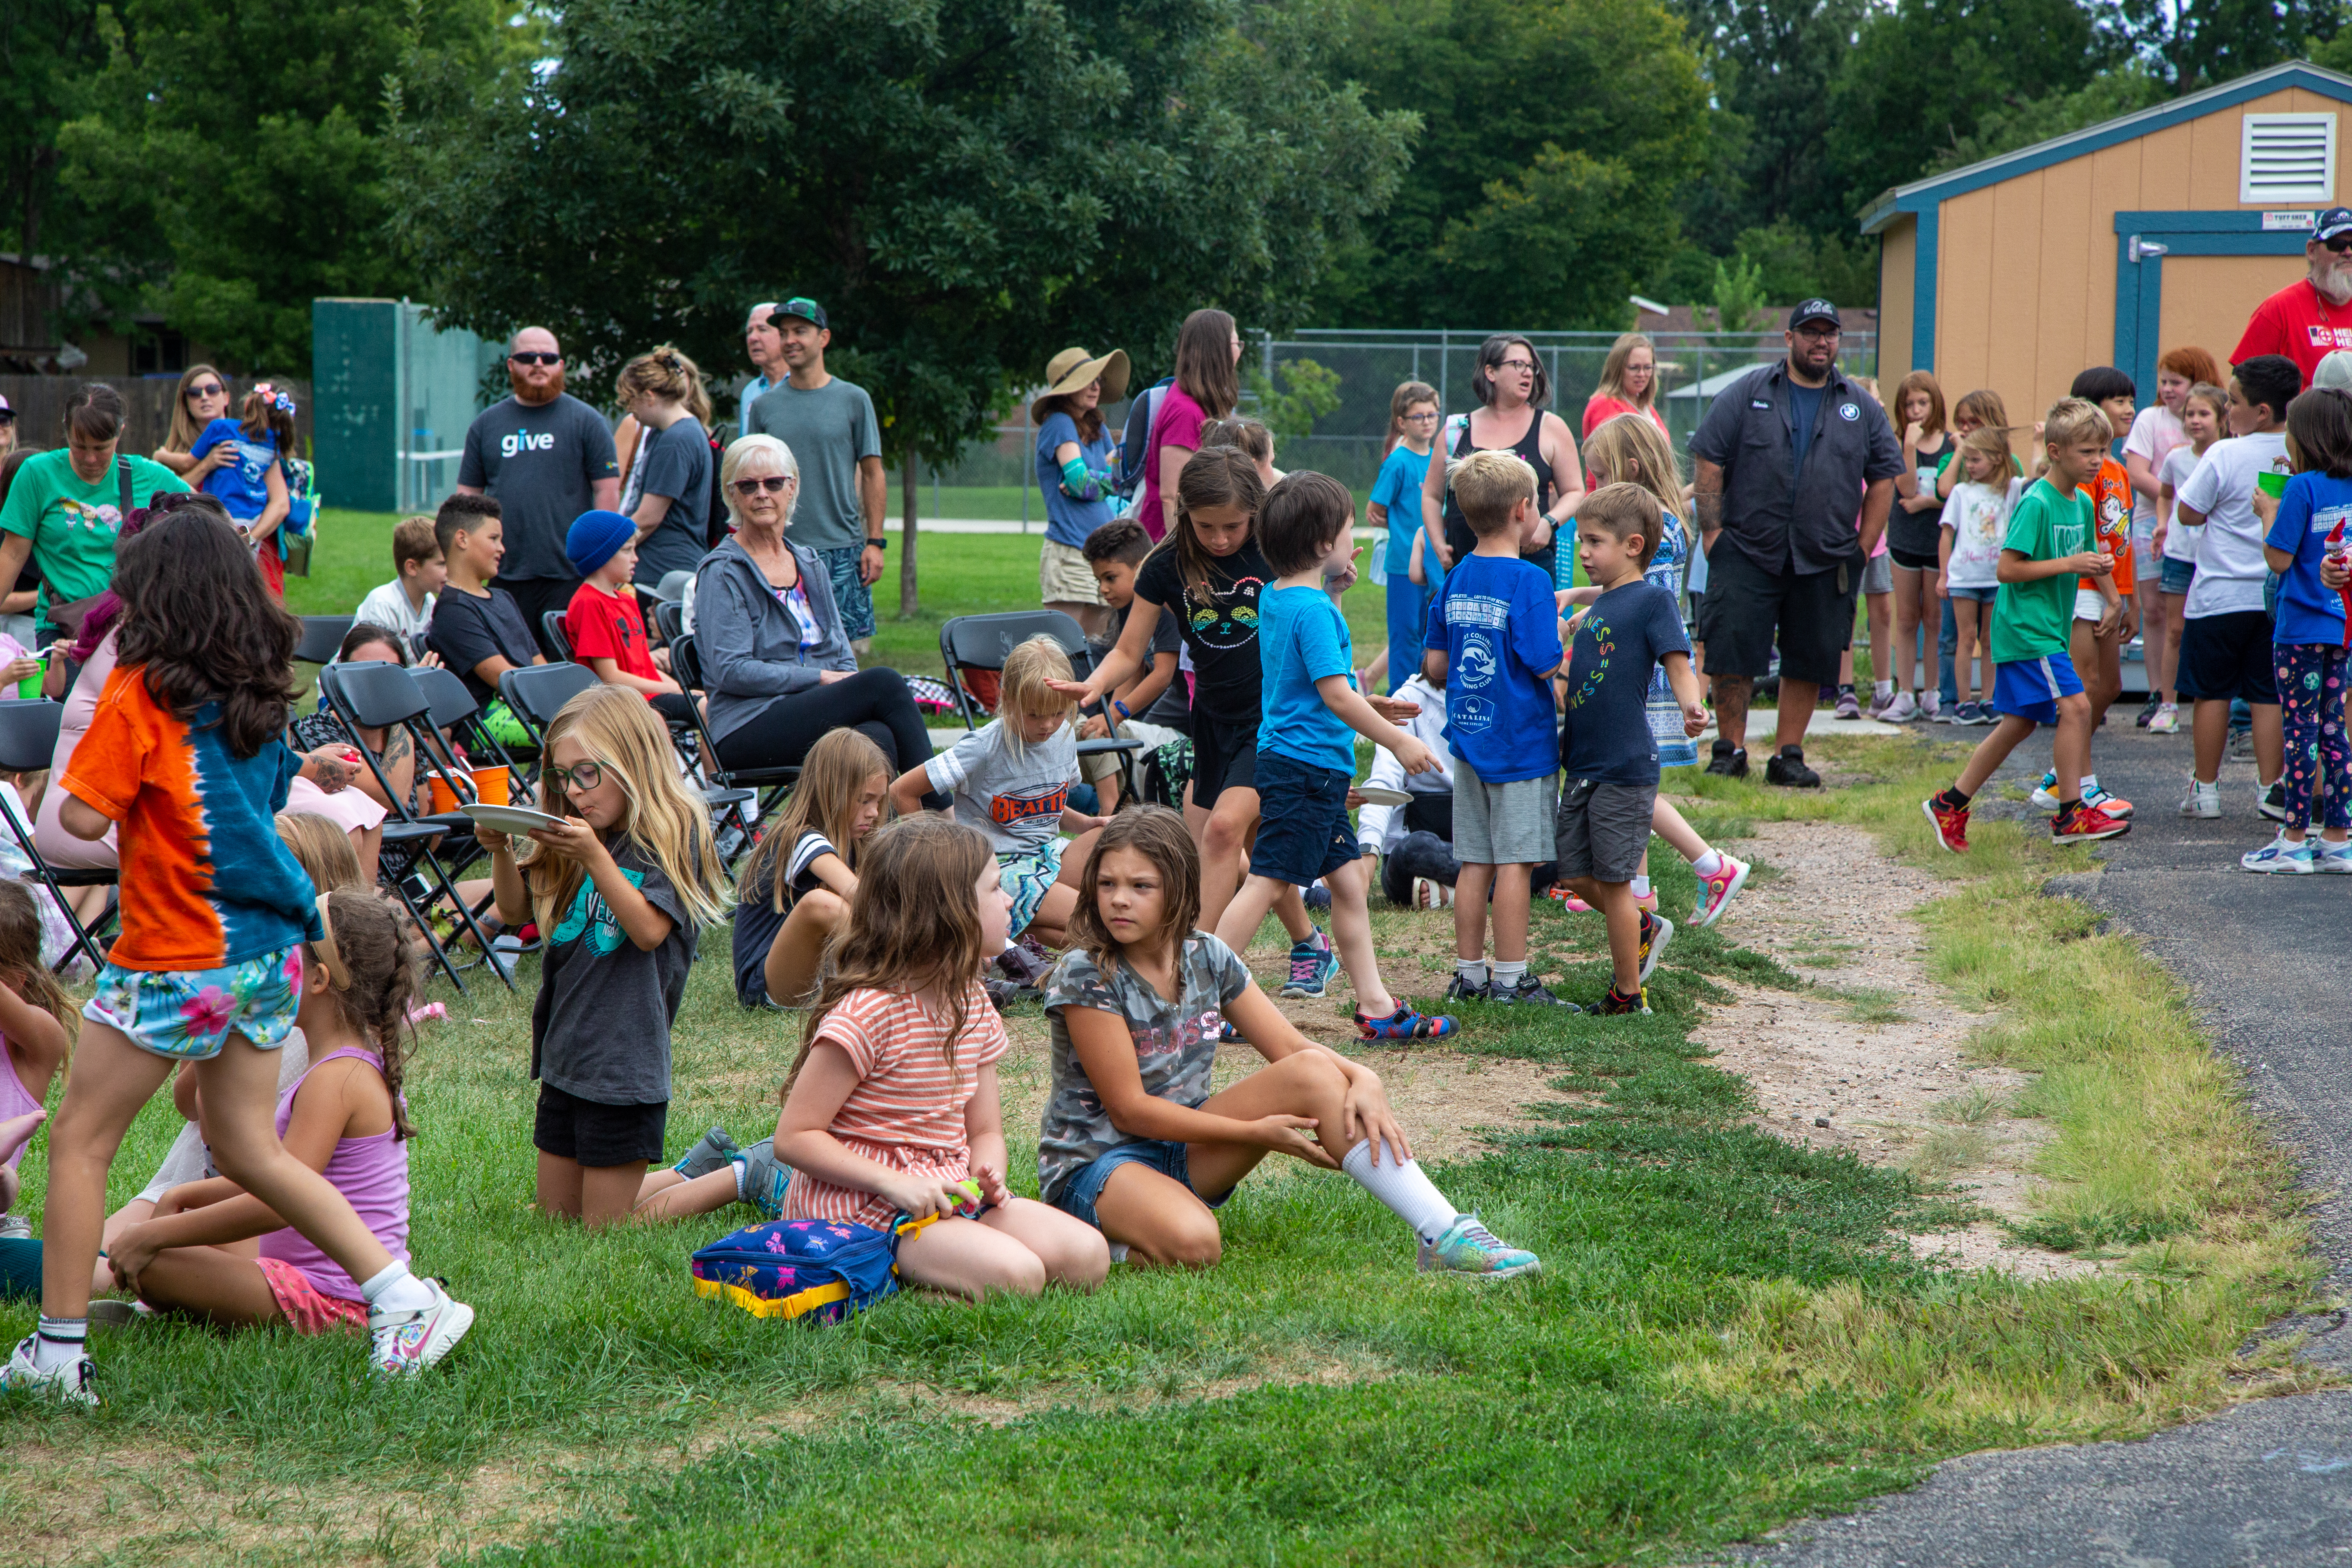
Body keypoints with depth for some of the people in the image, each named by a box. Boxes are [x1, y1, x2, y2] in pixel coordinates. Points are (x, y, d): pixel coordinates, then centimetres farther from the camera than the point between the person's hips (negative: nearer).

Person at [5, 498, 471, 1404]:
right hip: (268, 949, 7)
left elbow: (83, 817, -13)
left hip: (177, 959, -7)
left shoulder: (142, 692, -14)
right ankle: (403, 1300, 10)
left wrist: (80, 710, -1)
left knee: (80, 1143, 7)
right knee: (249, 1151, 17)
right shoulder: (259, 690, 7)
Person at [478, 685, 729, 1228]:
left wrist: (595, 857, -25)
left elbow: (649, 930, -17)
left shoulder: (675, 833, -9)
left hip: (626, 1059, -8)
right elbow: (517, 912, 14)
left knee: (603, 1228, -3)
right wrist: (501, 852, -4)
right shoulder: (570, 837, 11)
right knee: (555, 1218, 14)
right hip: (563, 1056, 8)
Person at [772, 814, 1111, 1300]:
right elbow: (794, 1137, -16)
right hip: (862, 1207, -9)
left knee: (1087, 1257, -12)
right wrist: (895, 1184, -25)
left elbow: (985, 1131, 14)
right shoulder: (867, 1014, -16)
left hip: (948, 1199, 9)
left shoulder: (971, 1005, 10)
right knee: (1015, 1276, -30)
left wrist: (988, 1173, -11)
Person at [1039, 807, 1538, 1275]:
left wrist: (1363, 1078, -21)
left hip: (1184, 1154, 6)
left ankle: (1446, 1235, -20)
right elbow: (1129, 1109, -19)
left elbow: (1291, 1048, 1)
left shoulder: (1208, 959, 1)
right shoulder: (1085, 977, -17)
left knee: (1313, 1072, -16)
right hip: (1094, 1165, -6)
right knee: (1193, 1245, -39)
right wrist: (1255, 1132, -20)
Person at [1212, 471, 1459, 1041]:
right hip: (1305, 765, -10)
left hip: (1316, 773, 10)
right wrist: (1400, 742, -12)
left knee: (1348, 879, 11)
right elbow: (1336, 694, -19)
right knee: (1267, 883, -6)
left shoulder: (1274, 597, 11)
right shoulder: (1314, 609, -18)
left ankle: (1376, 1007, 13)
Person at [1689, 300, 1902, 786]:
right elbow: (1709, 463, 2)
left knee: (1809, 662, 4)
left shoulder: (1862, 409, 10)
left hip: (1824, 562, 2)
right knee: (1731, 655, -5)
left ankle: (1788, 755, 14)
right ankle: (1729, 751, 6)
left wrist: (1863, 547, 6)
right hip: (1747, 555, -2)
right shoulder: (1747, 395, 3)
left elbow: (1884, 478, 13)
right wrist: (1712, 532, -5)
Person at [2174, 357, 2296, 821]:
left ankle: (2206, 788, 12)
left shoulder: (2224, 455, -15)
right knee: (2269, 694, 8)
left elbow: (2188, 513, -7)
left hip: (2220, 595, -3)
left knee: (2212, 692, 7)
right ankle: (2269, 787, 8)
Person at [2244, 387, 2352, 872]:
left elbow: (2279, 558, -16)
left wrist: (2269, 513, -2)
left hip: (2302, 627, -7)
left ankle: (2294, 841, 1)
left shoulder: (2303, 488, -15)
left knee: (2300, 732, -2)